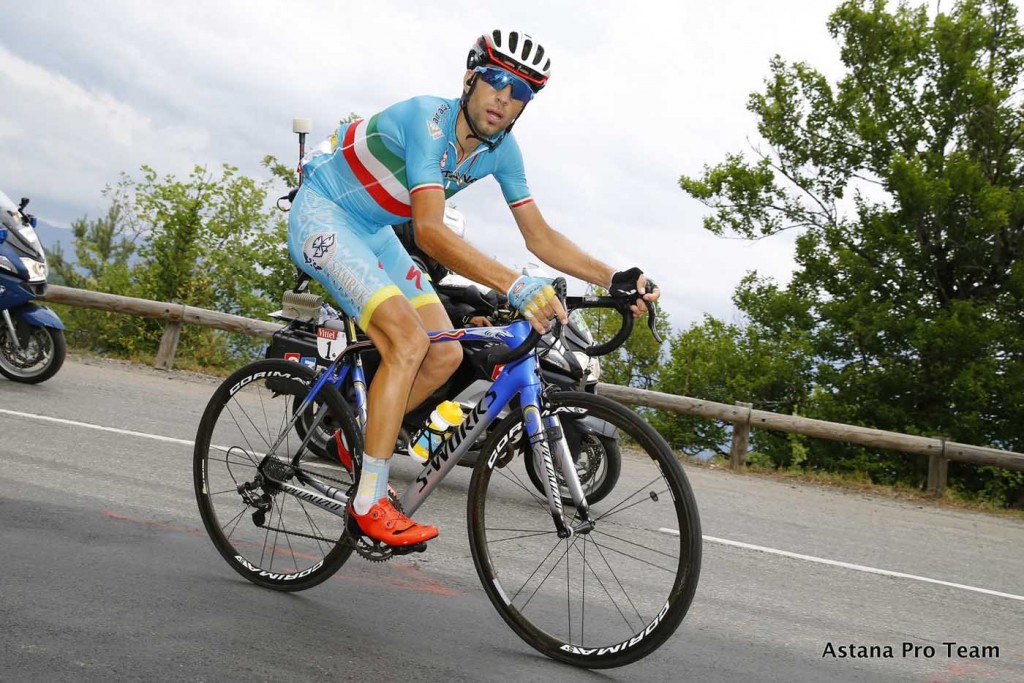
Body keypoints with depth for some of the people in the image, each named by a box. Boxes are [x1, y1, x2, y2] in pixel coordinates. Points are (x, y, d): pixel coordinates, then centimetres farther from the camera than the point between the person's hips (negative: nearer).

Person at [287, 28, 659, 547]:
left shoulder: (500, 149, -6)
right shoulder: (429, 120, -29)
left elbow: (540, 237, -4)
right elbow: (429, 231, -41)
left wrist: (615, 280, -16)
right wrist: (515, 286, -52)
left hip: (373, 231, 8)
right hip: (322, 215, -8)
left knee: (446, 355, -4)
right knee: (408, 341, -25)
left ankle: (359, 439, 17)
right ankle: (369, 504, -17)